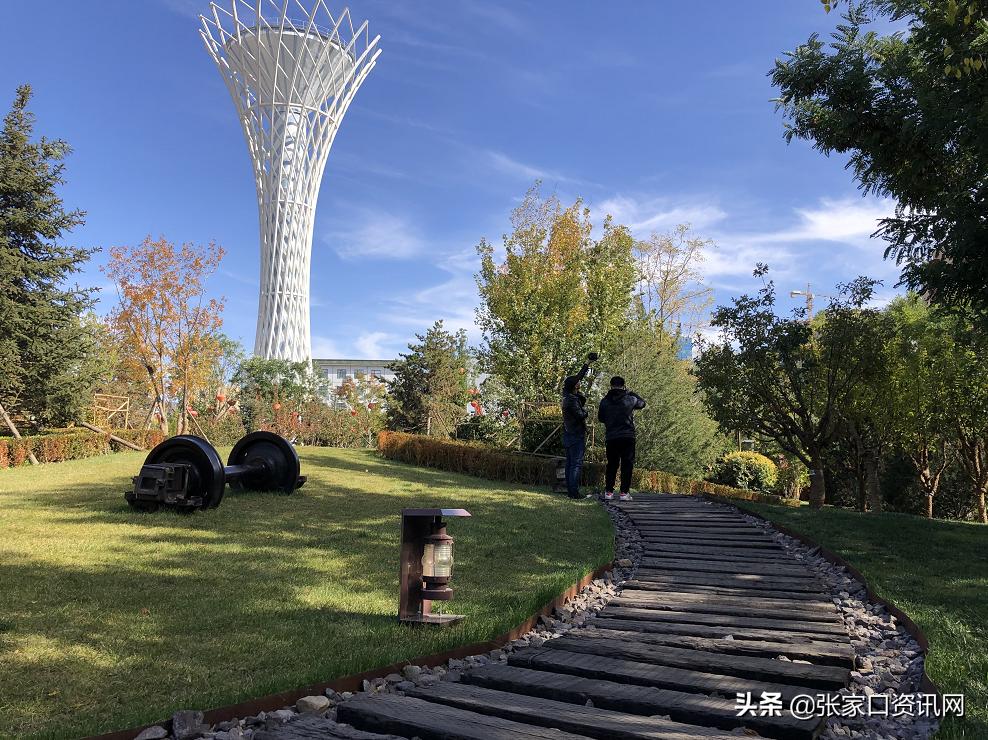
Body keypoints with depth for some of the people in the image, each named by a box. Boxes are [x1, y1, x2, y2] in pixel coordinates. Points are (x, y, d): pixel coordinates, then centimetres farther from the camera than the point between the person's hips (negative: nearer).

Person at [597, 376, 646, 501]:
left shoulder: (604, 401, 1)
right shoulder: (630, 399, -4)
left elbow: (600, 418, 12)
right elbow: (642, 403, 17)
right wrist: (630, 393, 23)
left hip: (611, 438, 2)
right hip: (628, 437, -2)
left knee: (611, 465, 12)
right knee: (627, 465, 4)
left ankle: (608, 492, 10)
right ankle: (624, 492, 0)